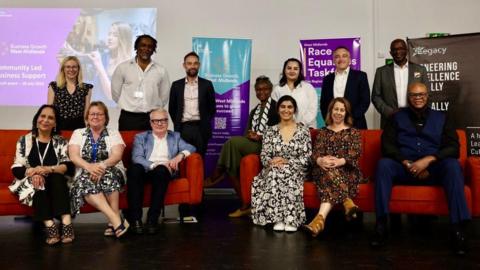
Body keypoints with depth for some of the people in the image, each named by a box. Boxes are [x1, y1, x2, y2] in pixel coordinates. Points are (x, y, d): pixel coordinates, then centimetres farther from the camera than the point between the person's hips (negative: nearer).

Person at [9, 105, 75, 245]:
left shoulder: (61, 141, 7)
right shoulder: (24, 140, 7)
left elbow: (68, 166, -6)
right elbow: (16, 169, 0)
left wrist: (48, 169, -24)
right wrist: (33, 172, -20)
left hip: (56, 184, 0)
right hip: (31, 183, 0)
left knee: (56, 177, -31)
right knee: (38, 184, -32)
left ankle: (66, 222, -44)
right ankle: (49, 225, -48)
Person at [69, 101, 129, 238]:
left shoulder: (114, 134, 11)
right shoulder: (78, 133, 14)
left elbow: (117, 155, -6)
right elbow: (73, 156, -2)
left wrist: (102, 165, -28)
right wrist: (89, 167, -23)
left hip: (111, 172, 0)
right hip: (85, 173, 1)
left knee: (107, 176, -35)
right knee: (85, 181, -34)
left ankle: (114, 221, -34)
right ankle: (117, 221, -42)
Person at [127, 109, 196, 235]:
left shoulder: (175, 136, 24)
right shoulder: (141, 137, 18)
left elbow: (191, 148, 10)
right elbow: (136, 158, 0)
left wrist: (180, 155, -12)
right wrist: (155, 164, -16)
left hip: (164, 171, 0)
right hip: (146, 169, 0)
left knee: (161, 170, -36)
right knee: (135, 169, -35)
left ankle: (153, 218, -33)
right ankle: (135, 218, -32)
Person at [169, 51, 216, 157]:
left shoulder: (207, 84, 5)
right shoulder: (176, 85, 8)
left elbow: (212, 108, 7)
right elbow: (172, 108, 12)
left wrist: (205, 124, 4)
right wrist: (177, 124, 7)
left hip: (201, 129, 0)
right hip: (182, 129, 1)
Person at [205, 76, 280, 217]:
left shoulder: (276, 108, 2)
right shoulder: (254, 111, 24)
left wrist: (260, 137, -16)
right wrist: (249, 135, -5)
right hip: (250, 145, 7)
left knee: (233, 142, -25)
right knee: (232, 162, -22)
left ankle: (215, 178, -10)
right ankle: (245, 204, -19)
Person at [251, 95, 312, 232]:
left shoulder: (303, 130, 4)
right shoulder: (270, 131, 10)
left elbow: (307, 158, -4)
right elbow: (264, 156, 3)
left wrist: (286, 162, -16)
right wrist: (272, 162, -20)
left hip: (295, 172, -1)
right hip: (273, 171, 2)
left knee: (287, 175, -36)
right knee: (274, 174, -34)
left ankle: (291, 220, -36)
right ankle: (278, 219, -35)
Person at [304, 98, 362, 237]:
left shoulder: (353, 132, 17)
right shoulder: (323, 132, 20)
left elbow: (355, 153, -1)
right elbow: (315, 153, 5)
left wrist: (339, 162, -23)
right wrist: (320, 161, -22)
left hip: (347, 171, -2)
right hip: (325, 170, 2)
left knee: (331, 173, -38)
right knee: (330, 173, -37)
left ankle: (320, 218, -54)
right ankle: (348, 203, -44)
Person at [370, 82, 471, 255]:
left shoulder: (441, 118, 16)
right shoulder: (397, 117, 15)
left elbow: (453, 147, 2)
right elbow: (387, 145, 2)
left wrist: (428, 160, -16)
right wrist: (407, 163, -14)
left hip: (433, 169, 0)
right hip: (404, 168, 0)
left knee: (452, 165, -31)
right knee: (383, 164, -31)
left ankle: (458, 228, -33)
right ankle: (381, 224, -34)